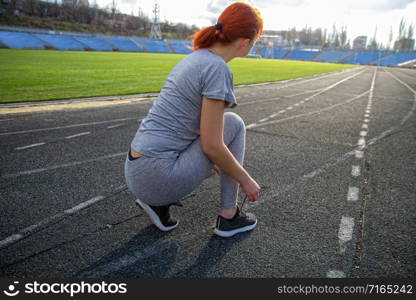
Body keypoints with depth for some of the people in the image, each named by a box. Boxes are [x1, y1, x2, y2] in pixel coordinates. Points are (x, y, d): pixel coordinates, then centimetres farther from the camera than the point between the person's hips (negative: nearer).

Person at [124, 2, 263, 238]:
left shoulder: (195, 58, 11)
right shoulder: (218, 69, -16)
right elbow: (211, 145, -17)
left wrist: (210, 161, 30)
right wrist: (246, 179, -1)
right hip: (159, 177, -9)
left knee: (217, 161, 31)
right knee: (233, 124, 4)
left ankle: (158, 200, 15)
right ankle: (229, 216, 12)